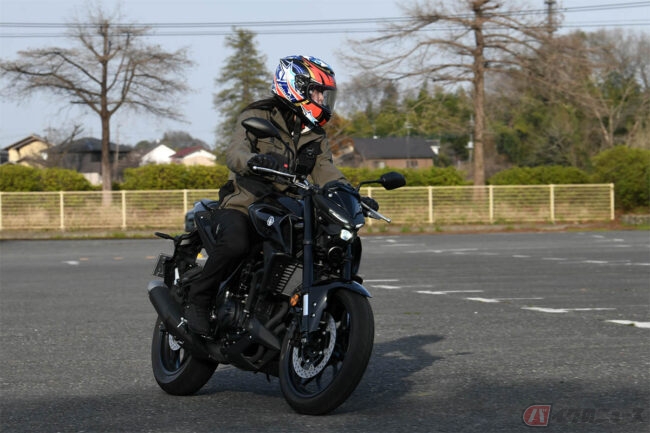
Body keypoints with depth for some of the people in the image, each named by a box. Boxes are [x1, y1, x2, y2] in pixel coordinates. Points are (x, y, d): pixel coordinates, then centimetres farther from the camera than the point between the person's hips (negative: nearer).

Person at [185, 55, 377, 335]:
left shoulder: (315, 137, 17)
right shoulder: (257, 117, -2)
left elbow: (326, 173, 4)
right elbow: (235, 153, -19)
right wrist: (252, 160, -43)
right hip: (244, 204, -6)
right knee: (234, 243, -36)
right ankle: (198, 301, -16)